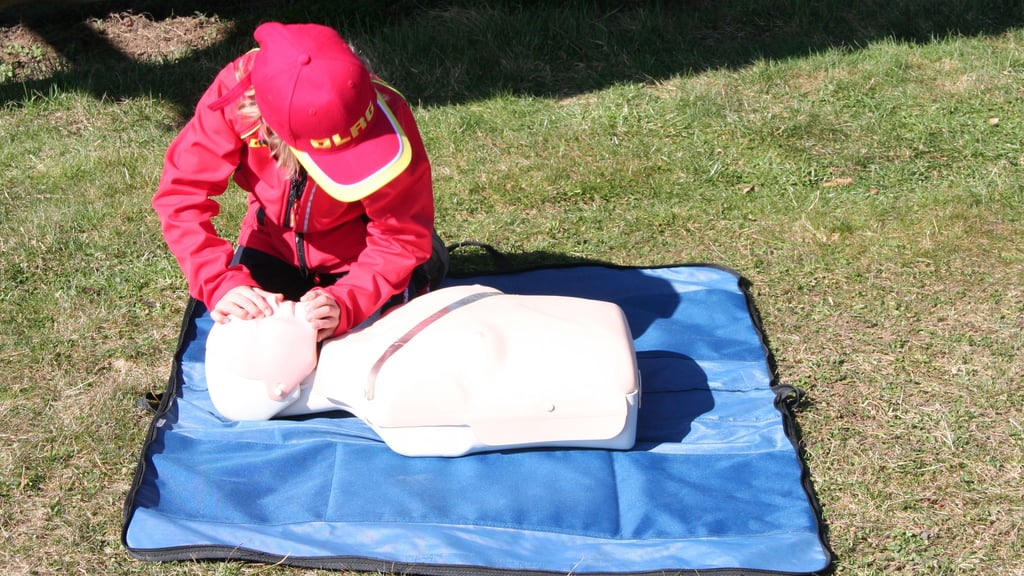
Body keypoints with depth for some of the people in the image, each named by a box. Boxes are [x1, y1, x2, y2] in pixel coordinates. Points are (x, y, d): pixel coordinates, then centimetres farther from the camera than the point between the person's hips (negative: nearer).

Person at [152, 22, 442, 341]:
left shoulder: (386, 113, -35)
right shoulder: (236, 90, -32)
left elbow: (401, 236, -27)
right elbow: (181, 194, -26)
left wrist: (345, 302, -42)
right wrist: (223, 284, -39)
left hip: (356, 252, -2)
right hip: (273, 243, 2)